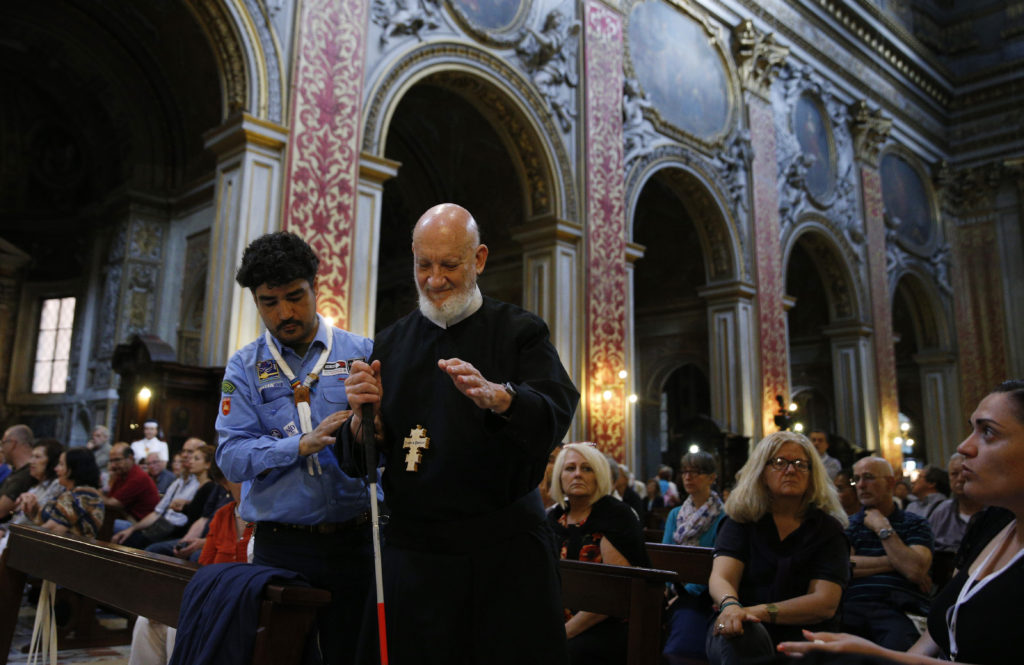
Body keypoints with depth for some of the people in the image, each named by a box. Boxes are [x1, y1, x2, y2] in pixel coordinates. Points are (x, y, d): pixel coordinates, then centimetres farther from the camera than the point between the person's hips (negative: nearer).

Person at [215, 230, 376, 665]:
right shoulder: (245, 367, 5)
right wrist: (304, 444, -18)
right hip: (281, 545, 1)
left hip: (356, 540, 0)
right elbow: (231, 457, -4)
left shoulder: (361, 354, 1)